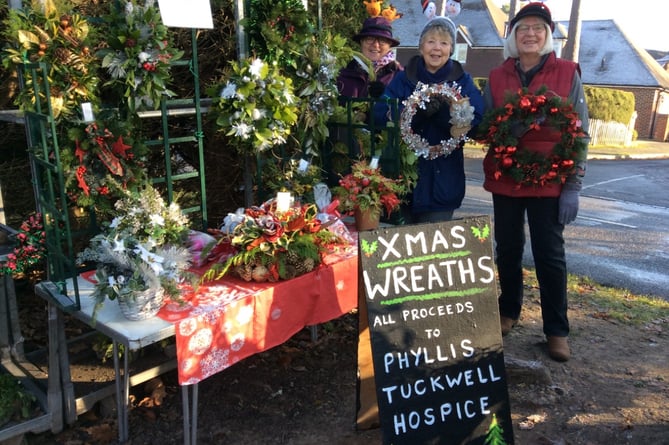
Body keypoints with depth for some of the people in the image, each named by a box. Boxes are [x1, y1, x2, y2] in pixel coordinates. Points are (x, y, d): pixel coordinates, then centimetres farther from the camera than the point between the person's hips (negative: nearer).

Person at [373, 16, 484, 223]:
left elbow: (475, 123, -9)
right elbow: (380, 114, -8)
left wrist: (444, 111, -25)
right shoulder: (403, 78, 6)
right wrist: (418, 110, -23)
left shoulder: (463, 81, 5)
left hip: (442, 179, -1)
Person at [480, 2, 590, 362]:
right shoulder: (496, 77, 6)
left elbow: (580, 133, -1)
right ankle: (509, 311, 30)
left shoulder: (567, 73, 0)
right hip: (505, 179, 2)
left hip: (550, 180, -2)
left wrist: (573, 186, -8)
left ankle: (556, 330, 15)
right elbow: (485, 128, 3)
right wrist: (513, 122, -19)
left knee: (550, 253, 2)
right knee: (507, 248, 11)